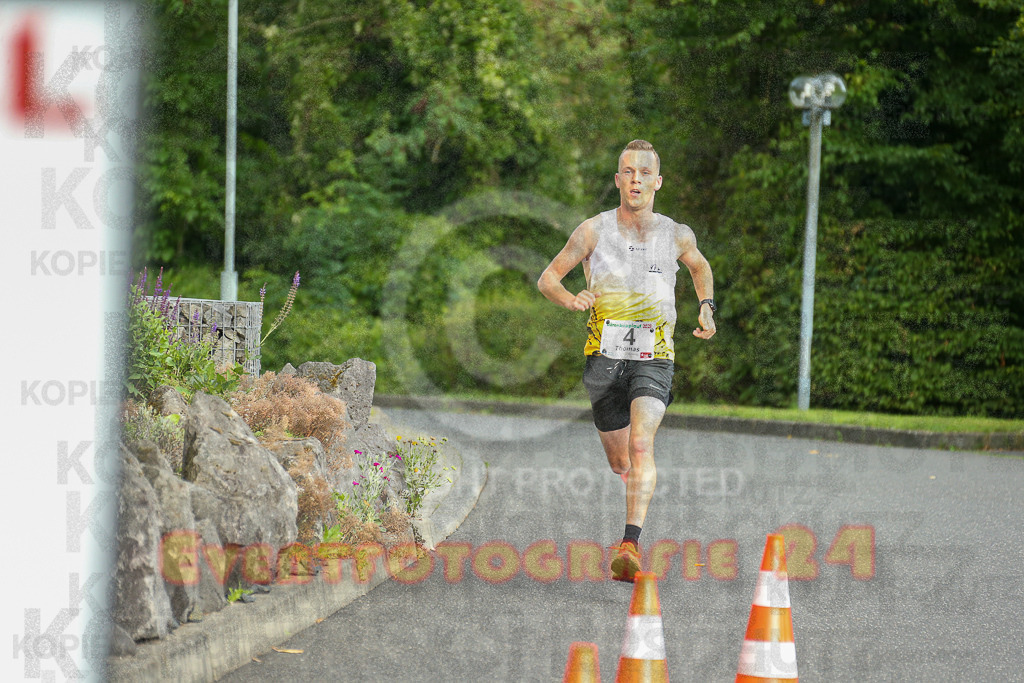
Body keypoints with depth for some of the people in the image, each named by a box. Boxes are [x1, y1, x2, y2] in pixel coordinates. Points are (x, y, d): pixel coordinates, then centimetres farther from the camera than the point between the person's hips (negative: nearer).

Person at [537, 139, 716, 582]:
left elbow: (700, 267, 25)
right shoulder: (593, 231, -4)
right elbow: (547, 279, 3)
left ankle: (630, 547, -35)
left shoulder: (677, 235, 1)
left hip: (654, 356, -1)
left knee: (640, 445, -25)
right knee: (619, 463, 11)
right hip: (604, 357, 1)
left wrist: (706, 308, 11)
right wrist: (570, 299, -17)